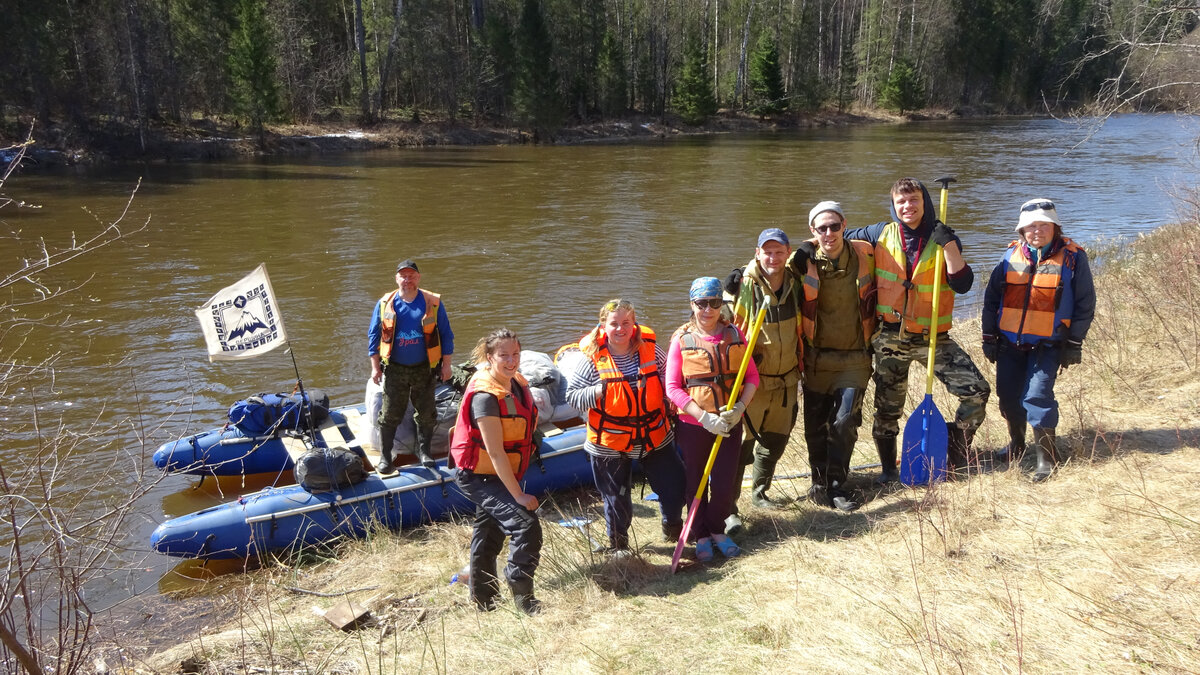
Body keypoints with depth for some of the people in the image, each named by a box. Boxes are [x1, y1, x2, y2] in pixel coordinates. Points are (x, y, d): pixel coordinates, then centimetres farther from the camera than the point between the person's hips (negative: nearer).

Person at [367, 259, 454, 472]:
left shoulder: (433, 303, -4)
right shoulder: (385, 303, -1)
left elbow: (446, 335, 1)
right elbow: (373, 335, 4)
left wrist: (446, 365, 0)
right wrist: (375, 367, 1)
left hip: (424, 369, 0)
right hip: (394, 369, 0)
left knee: (426, 413, 10)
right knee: (390, 414, 3)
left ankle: (424, 451, 29)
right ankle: (385, 457, 15)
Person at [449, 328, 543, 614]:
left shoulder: (516, 383, -1)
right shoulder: (485, 396, -27)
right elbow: (496, 453, -28)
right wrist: (518, 495, -26)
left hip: (497, 475, 9)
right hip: (478, 477, -9)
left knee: (489, 532, 21)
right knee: (526, 524, -18)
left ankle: (482, 598, 38)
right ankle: (522, 597, -4)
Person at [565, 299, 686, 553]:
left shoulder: (650, 348, -5)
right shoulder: (593, 358, -12)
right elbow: (572, 396, -7)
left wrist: (673, 405, -8)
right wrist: (599, 391, -24)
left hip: (655, 437, 2)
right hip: (610, 444, -2)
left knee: (674, 485, 10)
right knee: (617, 498, 11)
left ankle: (673, 526, 43)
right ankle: (618, 543, 39)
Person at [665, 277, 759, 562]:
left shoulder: (734, 334, 1)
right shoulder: (681, 339, -7)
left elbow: (752, 376, 4)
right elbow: (673, 388, -10)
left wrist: (740, 406, -13)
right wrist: (704, 417, -17)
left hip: (731, 424, 2)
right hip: (693, 426, -2)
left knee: (725, 483, 5)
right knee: (696, 483, 10)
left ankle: (717, 530, 31)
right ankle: (700, 535, 31)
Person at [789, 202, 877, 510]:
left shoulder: (864, 255, -3)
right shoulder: (805, 261, -7)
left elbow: (875, 295, 15)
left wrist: (873, 335, 16)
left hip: (855, 359, 0)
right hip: (817, 359, 0)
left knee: (845, 421, -8)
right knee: (815, 424, 6)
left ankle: (835, 485, 5)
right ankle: (820, 482, 23)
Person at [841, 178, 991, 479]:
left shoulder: (943, 239, -1)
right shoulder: (881, 234, 1)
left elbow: (962, 284, -12)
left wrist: (949, 245, -19)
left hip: (932, 337, 0)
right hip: (890, 336, 0)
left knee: (977, 390, -11)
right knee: (888, 407, 9)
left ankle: (955, 450, 11)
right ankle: (888, 468, 29)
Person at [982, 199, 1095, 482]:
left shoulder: (1072, 257, -4)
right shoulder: (1011, 255, 4)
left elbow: (1085, 305, 0)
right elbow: (992, 298, 10)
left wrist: (1074, 343, -2)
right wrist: (989, 337, 8)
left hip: (1048, 344, -4)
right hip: (1009, 342, 4)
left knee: (1037, 395, -13)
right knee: (1007, 395, 9)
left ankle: (1047, 456, 2)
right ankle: (1016, 443, 35)